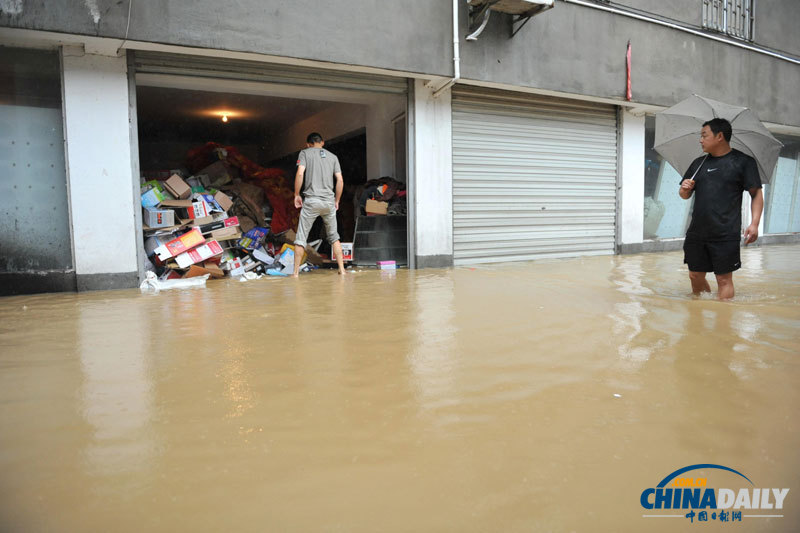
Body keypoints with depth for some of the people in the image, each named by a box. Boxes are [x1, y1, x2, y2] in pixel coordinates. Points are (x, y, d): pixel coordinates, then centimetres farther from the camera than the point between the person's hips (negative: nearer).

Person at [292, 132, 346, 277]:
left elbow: (300, 174, -9)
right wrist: (337, 200, 15)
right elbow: (340, 180, 7)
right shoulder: (333, 156, 14)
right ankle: (341, 269, 13)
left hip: (311, 201, -3)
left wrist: (296, 195, 0)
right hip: (329, 201, 3)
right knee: (334, 236, 16)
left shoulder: (305, 153, 6)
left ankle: (296, 272, 4)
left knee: (301, 237, 4)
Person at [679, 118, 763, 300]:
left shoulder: (743, 162, 1)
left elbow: (756, 194, -1)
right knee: (695, 276, 10)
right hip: (696, 233, 5)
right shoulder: (698, 163, 14)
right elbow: (684, 195, 19)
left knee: (724, 279, -1)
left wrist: (754, 223, -11)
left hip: (725, 235, -5)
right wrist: (685, 189, -4)